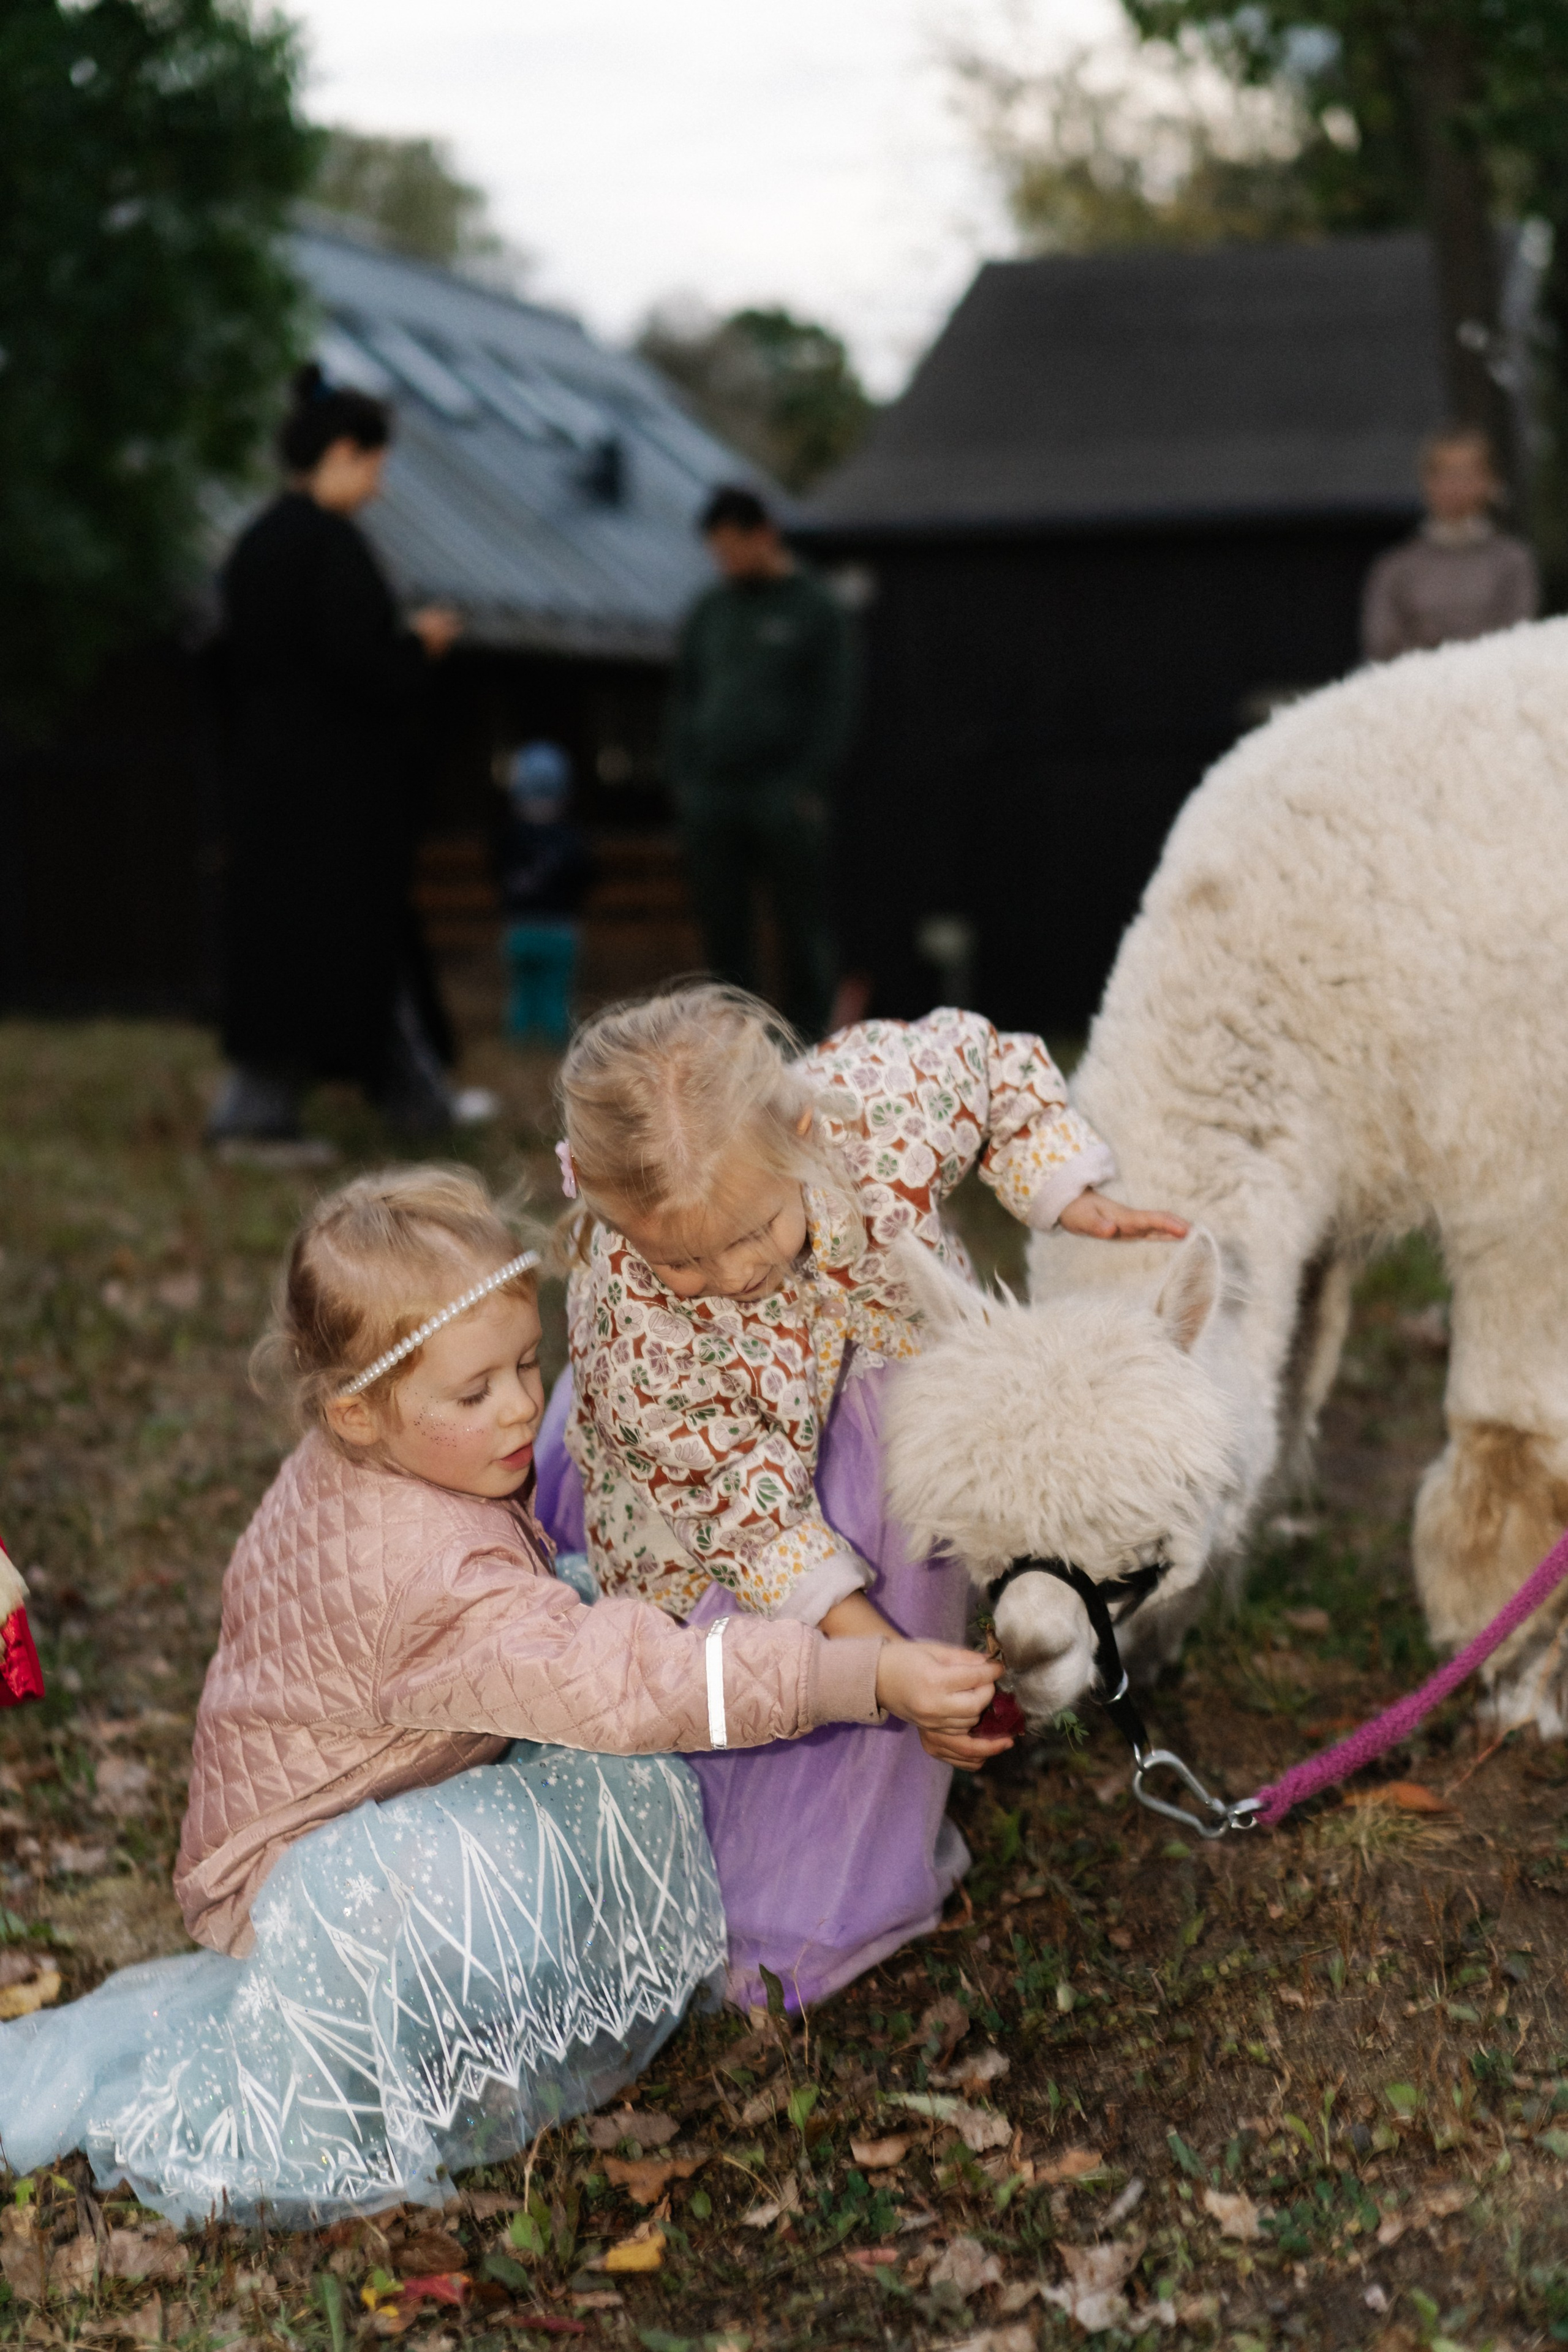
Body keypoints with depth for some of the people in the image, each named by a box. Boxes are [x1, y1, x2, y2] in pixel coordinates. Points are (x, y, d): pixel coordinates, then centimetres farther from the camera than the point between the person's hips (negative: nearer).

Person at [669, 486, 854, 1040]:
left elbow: (836, 704, -2)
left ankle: (806, 1035, 2)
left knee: (801, 924, -3)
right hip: (712, 796, 5)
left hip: (784, 798, -4)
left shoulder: (814, 609, 2)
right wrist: (683, 777, 7)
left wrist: (811, 786, -10)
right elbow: (685, 697, 19)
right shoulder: (710, 609, 16)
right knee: (721, 925, 4)